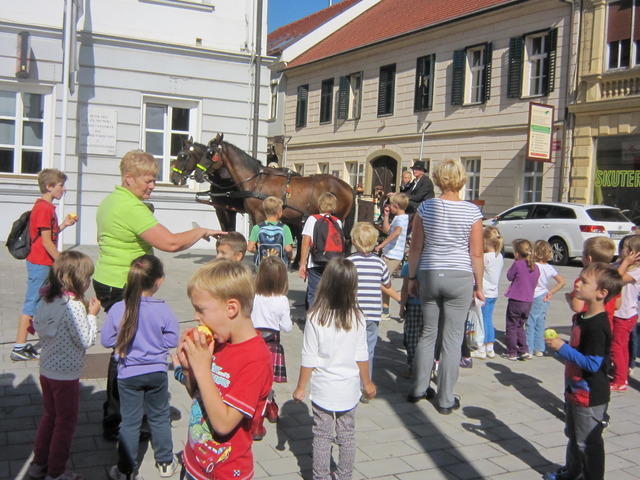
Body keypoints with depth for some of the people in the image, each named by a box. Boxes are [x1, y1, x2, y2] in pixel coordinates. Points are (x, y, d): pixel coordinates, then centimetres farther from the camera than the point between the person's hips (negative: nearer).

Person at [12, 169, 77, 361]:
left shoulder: (45, 207, 13)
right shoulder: (44, 208, -16)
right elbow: (46, 241, -19)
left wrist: (64, 225, 7)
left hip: (41, 263, 10)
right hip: (40, 264, -10)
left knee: (36, 303, 14)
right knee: (32, 304, -4)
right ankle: (19, 348, 2)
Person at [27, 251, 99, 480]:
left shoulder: (47, 300, -1)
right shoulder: (74, 306, -24)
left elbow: (38, 327, 11)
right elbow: (86, 340, -22)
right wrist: (92, 314, -11)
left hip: (46, 369, 8)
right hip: (65, 375, -8)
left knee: (49, 416, 23)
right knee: (66, 422, 8)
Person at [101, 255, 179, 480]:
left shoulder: (118, 310, -14)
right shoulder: (163, 310, -16)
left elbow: (106, 340, -6)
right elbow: (172, 340, -9)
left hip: (128, 374, 0)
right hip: (156, 371, 0)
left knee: (130, 422, 12)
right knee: (160, 418, 17)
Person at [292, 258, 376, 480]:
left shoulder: (315, 318, -18)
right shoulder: (357, 318, -13)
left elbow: (308, 359, -12)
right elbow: (361, 357, -4)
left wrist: (300, 387, 1)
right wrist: (367, 383, 11)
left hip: (323, 389, -2)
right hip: (349, 389, 2)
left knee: (322, 437, 13)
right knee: (347, 436, 17)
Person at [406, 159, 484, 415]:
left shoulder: (426, 207, -3)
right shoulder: (472, 211, -7)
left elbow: (416, 247, 0)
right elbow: (476, 254, -5)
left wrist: (412, 277, 10)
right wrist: (479, 285, 5)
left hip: (429, 275, 2)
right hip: (460, 278, -2)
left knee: (428, 333, 18)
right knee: (452, 339, 6)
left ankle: (418, 389, 26)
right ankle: (445, 399, 14)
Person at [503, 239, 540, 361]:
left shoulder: (517, 264, -16)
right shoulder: (535, 267, 4)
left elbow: (509, 276, -2)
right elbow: (535, 283, 12)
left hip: (516, 300, -6)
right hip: (528, 301, 6)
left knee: (511, 327, 6)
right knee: (520, 326, 20)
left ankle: (512, 352, 9)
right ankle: (524, 351, 16)